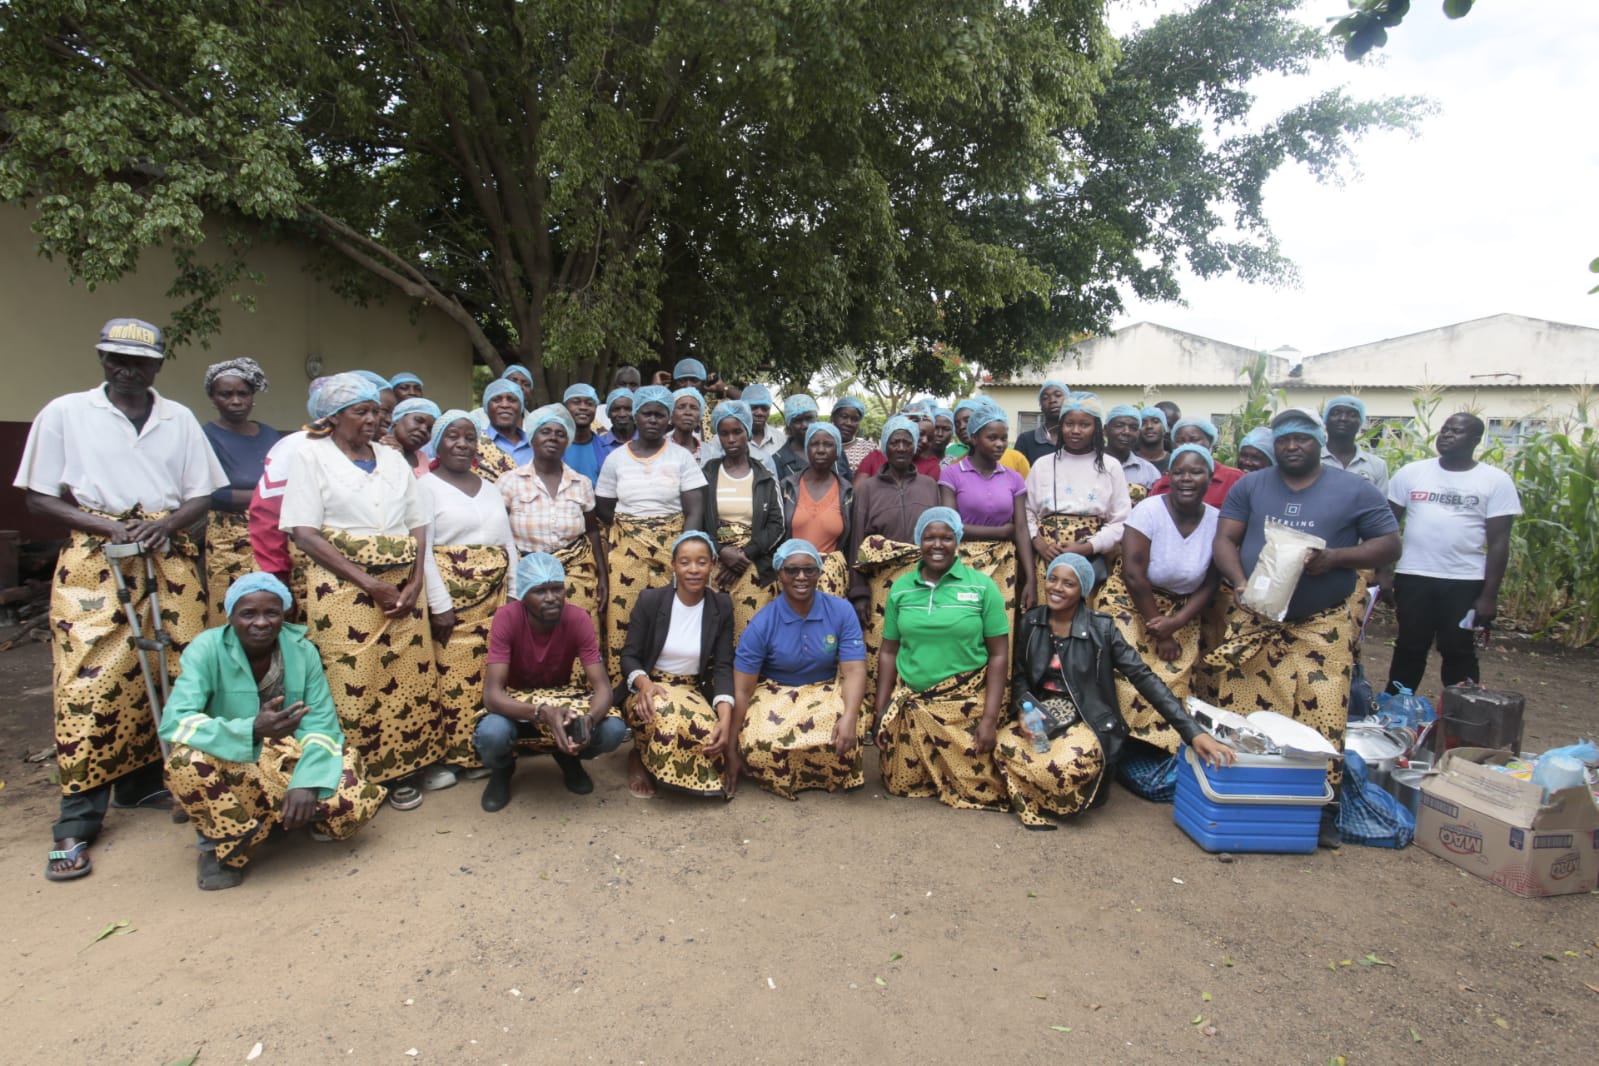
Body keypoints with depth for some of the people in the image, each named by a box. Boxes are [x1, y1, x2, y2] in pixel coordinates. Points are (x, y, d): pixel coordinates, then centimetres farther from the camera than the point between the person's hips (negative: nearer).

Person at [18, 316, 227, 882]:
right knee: (91, 685, -6)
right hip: (93, 564, -2)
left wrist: (166, 523, -10)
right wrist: (109, 526, -13)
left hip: (171, 562, 3)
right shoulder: (65, 412, 4)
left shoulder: (179, 418, 11)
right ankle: (76, 824, 2)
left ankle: (143, 783, 21)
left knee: (170, 676, 2)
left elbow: (201, 495, 11)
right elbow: (39, 498, 3)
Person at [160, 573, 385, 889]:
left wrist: (308, 782, -28)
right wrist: (252, 730, -41)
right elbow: (174, 721, -26)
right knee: (188, 760, -35)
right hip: (230, 764, -1)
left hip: (290, 759, 1)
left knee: (358, 798, -24)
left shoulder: (302, 651, -7)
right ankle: (223, 845, -8)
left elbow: (321, 724, -10)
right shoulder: (207, 649, -14)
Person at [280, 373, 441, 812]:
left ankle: (401, 770, 16)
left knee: (408, 677, 3)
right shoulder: (311, 456, 1)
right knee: (352, 682, -3)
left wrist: (416, 582, -5)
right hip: (343, 587, -4)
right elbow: (304, 533, -8)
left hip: (402, 586, 4)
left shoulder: (393, 459, 15)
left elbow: (418, 525, 13)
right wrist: (370, 583, -14)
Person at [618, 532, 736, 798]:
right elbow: (629, 656, -4)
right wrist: (644, 683, -29)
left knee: (711, 732, -33)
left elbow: (723, 667, -6)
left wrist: (726, 720, -23)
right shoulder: (650, 600, -6)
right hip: (650, 689, -1)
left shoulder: (721, 607, -2)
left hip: (693, 692, 1)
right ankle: (639, 757, -4)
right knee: (664, 712, -38)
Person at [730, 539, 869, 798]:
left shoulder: (842, 611, -11)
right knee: (758, 745, -31)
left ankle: (837, 776, 5)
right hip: (775, 693, -1)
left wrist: (849, 717, -35)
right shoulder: (762, 624, -15)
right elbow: (742, 690, -11)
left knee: (843, 735, -31)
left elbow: (854, 671, -15)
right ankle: (785, 776, 5)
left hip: (827, 690, 1)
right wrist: (732, 748, -10)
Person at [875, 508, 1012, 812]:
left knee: (979, 792, -1)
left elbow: (998, 655, -6)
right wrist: (881, 713, 4)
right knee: (900, 785, 7)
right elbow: (888, 652, 7)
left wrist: (990, 718, -12)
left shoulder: (982, 586, -5)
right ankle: (931, 777, 39)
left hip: (967, 704, -3)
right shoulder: (901, 588, 4)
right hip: (911, 704, 3)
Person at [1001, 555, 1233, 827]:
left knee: (1068, 765, -33)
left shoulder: (1100, 628, -8)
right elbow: (1020, 677, 8)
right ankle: (1037, 806, 2)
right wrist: (1025, 709, -16)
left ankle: (1090, 791, 6)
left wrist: (1193, 732, -17)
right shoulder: (1031, 622, 2)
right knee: (1005, 748, -28)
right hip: (1041, 714, 3)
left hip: (1088, 721, -3)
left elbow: (1144, 678, -11)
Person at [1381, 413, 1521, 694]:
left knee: (1459, 654, 7)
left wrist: (1489, 595, -6)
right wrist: (1384, 572, 0)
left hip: (1466, 582, -1)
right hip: (1413, 577, 1)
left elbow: (1498, 542, -2)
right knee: (1409, 650, 10)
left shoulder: (1496, 481, 0)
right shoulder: (1411, 472, 4)